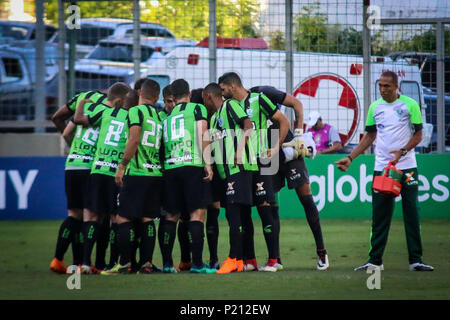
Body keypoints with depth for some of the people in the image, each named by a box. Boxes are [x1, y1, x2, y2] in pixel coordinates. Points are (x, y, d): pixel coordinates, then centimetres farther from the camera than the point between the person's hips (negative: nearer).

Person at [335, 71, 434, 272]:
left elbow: (418, 135, 0)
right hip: (381, 168, 3)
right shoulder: (375, 107, 9)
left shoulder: (410, 105, -2)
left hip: (406, 167, -3)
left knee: (411, 214, -4)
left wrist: (402, 152, -15)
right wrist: (350, 158, 12)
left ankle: (415, 260, -1)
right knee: (379, 216, 2)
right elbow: (369, 137, 18)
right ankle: (375, 261, 6)